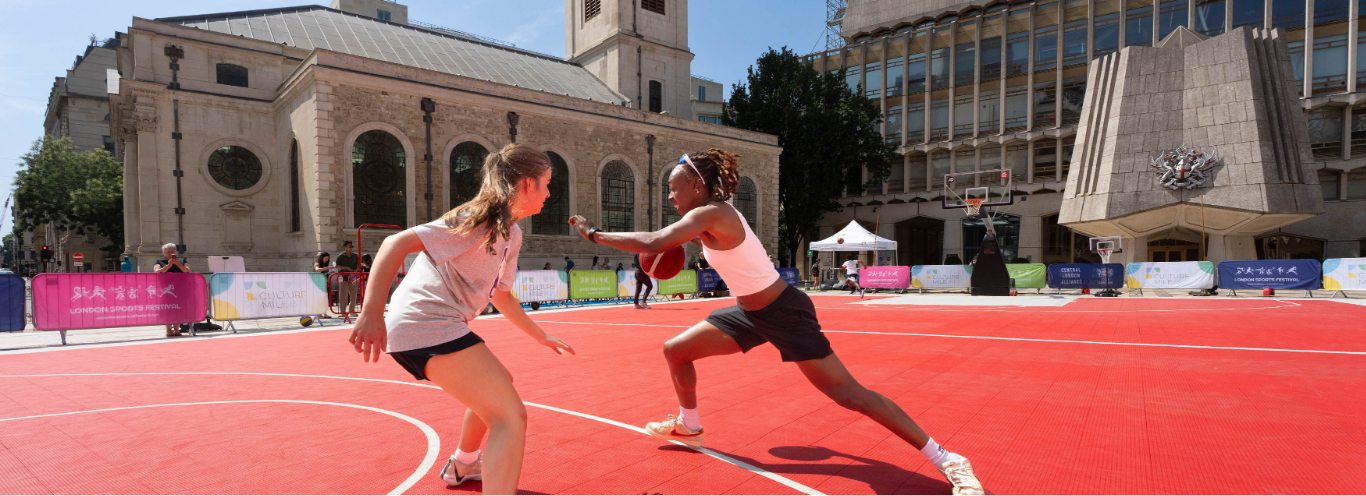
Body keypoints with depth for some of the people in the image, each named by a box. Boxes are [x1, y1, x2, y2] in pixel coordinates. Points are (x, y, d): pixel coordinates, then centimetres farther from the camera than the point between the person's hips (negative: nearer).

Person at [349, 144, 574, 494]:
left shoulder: (511, 235, 15)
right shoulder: (478, 220, -14)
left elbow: (501, 295, 25)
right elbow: (396, 244, -20)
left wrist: (541, 337, 29)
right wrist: (372, 312, -29)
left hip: (440, 325, 11)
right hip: (426, 325, -11)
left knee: (497, 385, 29)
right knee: (510, 416, -18)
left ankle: (462, 466, 49)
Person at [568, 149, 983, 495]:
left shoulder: (710, 214, -24)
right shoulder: (710, 217, 3)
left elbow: (652, 243, -35)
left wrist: (595, 234, -23)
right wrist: (684, 243, 10)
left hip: (784, 313, -9)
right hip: (751, 312, 9)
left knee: (848, 394, -6)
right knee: (676, 350, 10)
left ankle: (948, 461, 7)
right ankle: (689, 427, 33)